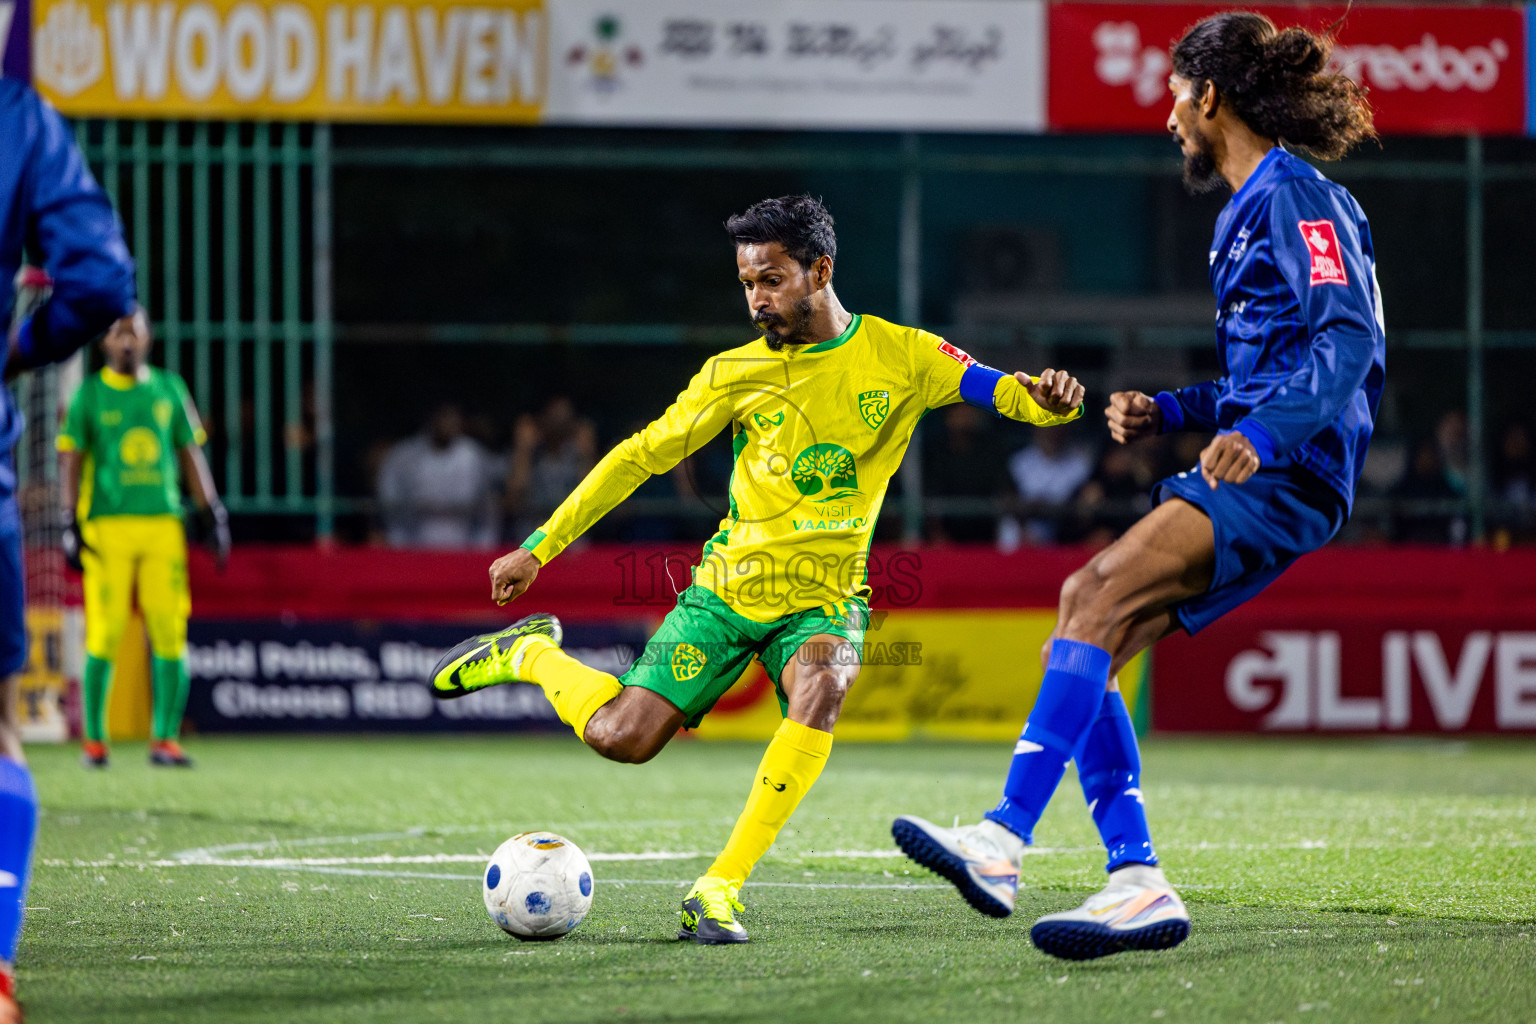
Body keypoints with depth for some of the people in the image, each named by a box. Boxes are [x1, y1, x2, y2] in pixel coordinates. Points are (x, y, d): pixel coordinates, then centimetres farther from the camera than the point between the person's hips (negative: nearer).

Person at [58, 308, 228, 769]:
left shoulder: (169, 389, 12)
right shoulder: (89, 394, 3)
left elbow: (190, 454, 16)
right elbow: (70, 460, 2)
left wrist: (211, 513, 10)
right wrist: (71, 524, -6)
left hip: (162, 522, 3)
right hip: (107, 524, -3)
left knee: (170, 635, -3)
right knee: (105, 636, -6)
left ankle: (165, 739, 4)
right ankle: (94, 740, 5)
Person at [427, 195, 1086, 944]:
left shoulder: (899, 356, -3)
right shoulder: (737, 373, -1)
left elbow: (1005, 394, -8)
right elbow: (641, 455, 5)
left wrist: (1047, 400, -33)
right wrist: (538, 549, 5)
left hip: (823, 600, -1)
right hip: (728, 587, 1)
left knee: (821, 688, -35)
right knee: (620, 737, -12)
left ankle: (718, 890, -29)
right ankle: (529, 653, 21)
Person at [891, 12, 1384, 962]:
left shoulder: (1296, 197, -6)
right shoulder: (1249, 210, 25)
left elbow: (1351, 339, -20)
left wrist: (1261, 433, -31)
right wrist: (1168, 411, 22)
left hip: (1286, 479, -10)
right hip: (1248, 487, 10)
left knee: (1099, 593, -25)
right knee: (1084, 636, 0)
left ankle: (1003, 844, -33)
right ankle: (1139, 884, -5)